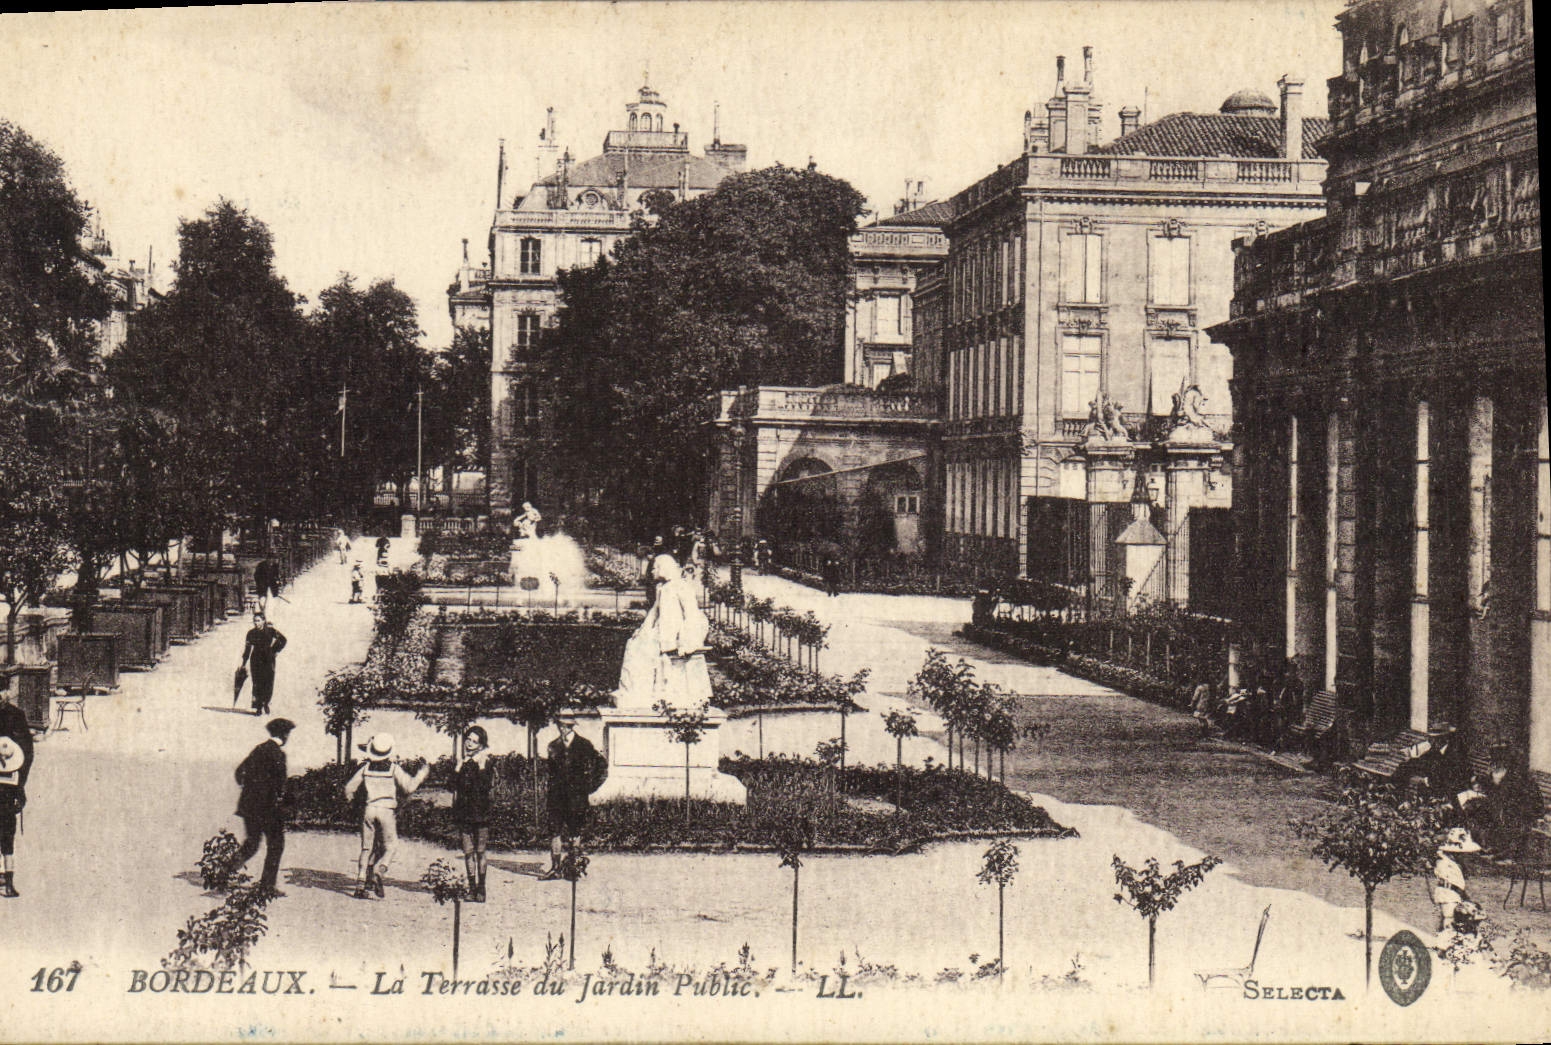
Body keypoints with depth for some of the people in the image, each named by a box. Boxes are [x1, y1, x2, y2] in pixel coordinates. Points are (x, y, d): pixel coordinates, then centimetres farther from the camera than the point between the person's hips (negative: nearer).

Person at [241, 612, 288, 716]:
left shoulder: (270, 630, -4)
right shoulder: (251, 633, 1)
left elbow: (283, 639, 8)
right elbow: (248, 648, 5)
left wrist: (276, 651, 4)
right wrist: (244, 663, 1)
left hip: (268, 660, -1)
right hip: (256, 660, 1)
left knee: (268, 684, -2)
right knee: (257, 684, -3)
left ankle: (266, 703, 22)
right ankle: (259, 708, 3)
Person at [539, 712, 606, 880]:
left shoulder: (584, 745, 0)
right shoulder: (553, 746, 12)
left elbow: (602, 765, 5)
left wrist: (591, 785, 1)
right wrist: (548, 795, 11)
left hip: (576, 795, -3)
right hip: (557, 795, 3)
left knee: (575, 832, -1)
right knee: (555, 831, -2)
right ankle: (555, 868, 1)